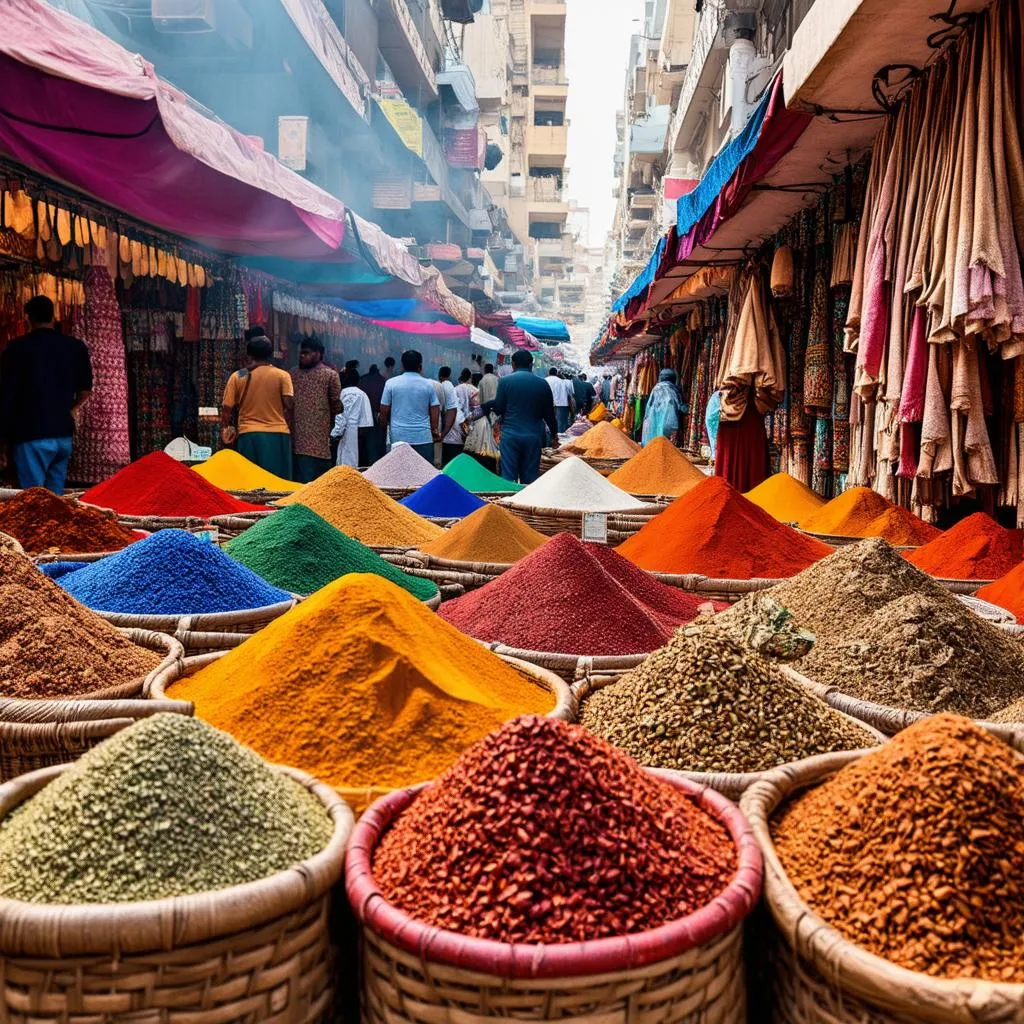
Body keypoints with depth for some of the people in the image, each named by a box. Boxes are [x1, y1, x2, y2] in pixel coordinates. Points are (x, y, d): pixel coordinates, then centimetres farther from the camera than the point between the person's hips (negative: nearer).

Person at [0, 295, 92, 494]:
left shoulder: (17, 348, -4)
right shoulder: (76, 346, 6)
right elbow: (85, 390, 13)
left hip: (31, 435, -4)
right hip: (64, 433, 4)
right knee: (56, 497, 12)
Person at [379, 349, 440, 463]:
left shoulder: (391, 383, 2)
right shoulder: (428, 384, 3)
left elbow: (384, 412, 5)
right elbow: (435, 412, 4)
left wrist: (384, 427, 22)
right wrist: (435, 430, 18)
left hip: (398, 437, 0)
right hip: (423, 437, 0)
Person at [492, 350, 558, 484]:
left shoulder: (505, 381, -2)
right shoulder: (542, 384, 4)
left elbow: (498, 409, -2)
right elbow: (549, 412, 10)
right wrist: (554, 432, 24)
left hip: (510, 434, -2)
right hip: (533, 434, 2)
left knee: (508, 476, 1)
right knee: (530, 477, 7)